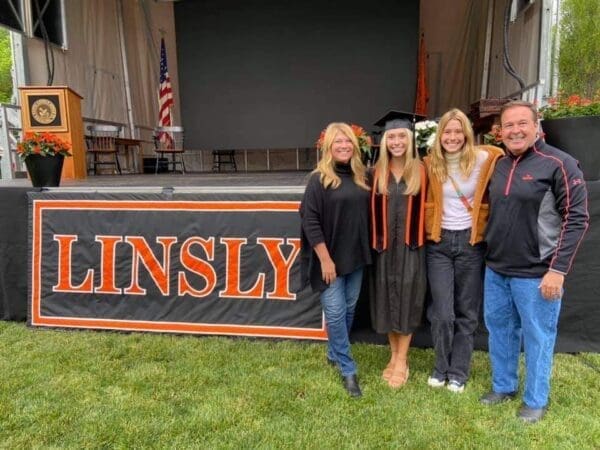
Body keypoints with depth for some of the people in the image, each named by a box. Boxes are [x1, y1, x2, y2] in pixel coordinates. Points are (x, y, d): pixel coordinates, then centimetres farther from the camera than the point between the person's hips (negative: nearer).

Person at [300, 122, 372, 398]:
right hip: (330, 257, -5)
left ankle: (334, 353, 36)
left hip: (356, 256, 6)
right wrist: (325, 258, -15)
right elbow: (310, 222, -12)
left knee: (349, 309, 15)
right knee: (335, 313, -1)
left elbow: (367, 213, 14)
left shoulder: (361, 176, 7)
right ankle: (348, 370, 13)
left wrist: (366, 249, 8)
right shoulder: (319, 180, -9)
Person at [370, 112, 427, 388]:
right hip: (385, 245, 2)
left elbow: (426, 208, 2)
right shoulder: (377, 172, 5)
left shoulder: (421, 171, 0)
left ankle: (402, 361, 15)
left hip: (411, 245, -2)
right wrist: (375, 241, 0)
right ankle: (394, 356, 25)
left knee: (406, 300, 3)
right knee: (386, 300, 9)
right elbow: (372, 209, 5)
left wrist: (421, 238, -4)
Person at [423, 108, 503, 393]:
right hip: (439, 244, 1)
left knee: (466, 312, 9)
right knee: (442, 313, -1)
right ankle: (441, 367, 22)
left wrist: (484, 229, 2)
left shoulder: (482, 159, -6)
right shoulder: (430, 164, 0)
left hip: (471, 243, 0)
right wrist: (428, 233, 5)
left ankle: (458, 372, 25)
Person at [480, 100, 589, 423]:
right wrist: (491, 256, 13)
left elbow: (576, 220, -13)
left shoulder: (559, 165, -11)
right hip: (496, 269, 6)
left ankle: (535, 401, 27)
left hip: (536, 273, -6)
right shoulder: (498, 166, 9)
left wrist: (558, 269, -18)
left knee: (537, 337, 8)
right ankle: (503, 386, 36)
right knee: (499, 329, 17)